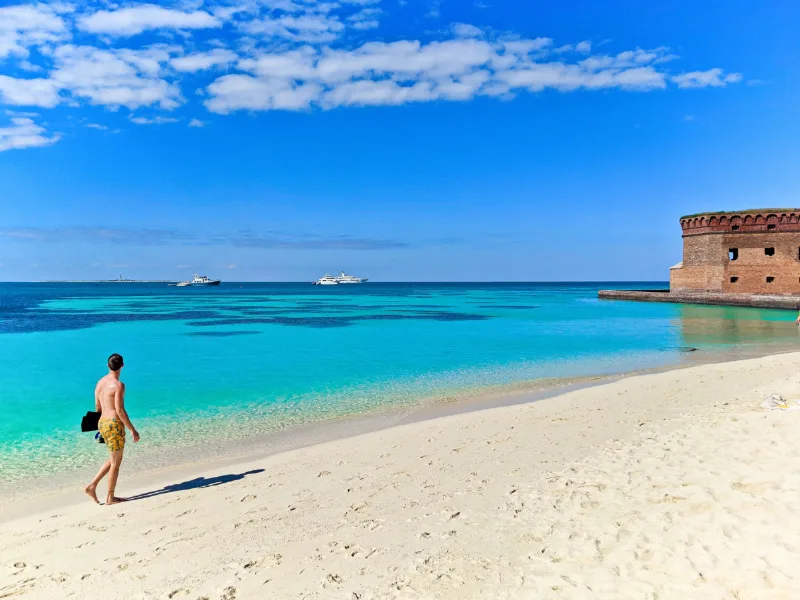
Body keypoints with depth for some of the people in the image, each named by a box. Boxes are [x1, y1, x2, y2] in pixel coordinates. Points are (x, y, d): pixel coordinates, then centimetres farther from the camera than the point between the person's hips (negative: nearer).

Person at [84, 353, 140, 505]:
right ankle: (110, 498, 12)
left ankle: (92, 486, 16)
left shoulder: (100, 383, 9)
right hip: (114, 424, -8)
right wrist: (133, 430, -14)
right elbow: (120, 410, -19)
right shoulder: (118, 385, -16)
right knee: (116, 462, 4)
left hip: (102, 423, 8)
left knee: (114, 459, 22)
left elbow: (97, 408, 15)